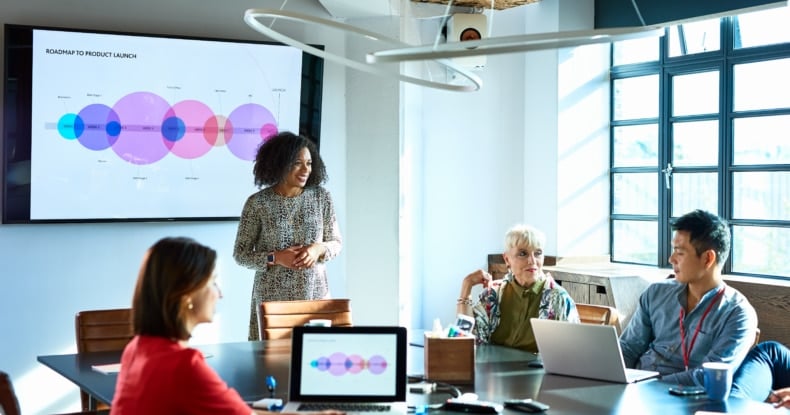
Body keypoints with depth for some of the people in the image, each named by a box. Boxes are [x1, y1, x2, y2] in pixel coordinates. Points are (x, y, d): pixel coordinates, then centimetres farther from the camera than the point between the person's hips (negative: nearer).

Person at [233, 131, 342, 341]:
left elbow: (336, 242, 9)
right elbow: (240, 253, 0)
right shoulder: (257, 203, -5)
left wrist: (319, 249, -12)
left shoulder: (321, 197, 2)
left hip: (315, 294, 2)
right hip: (271, 298, -2)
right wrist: (274, 258, -15)